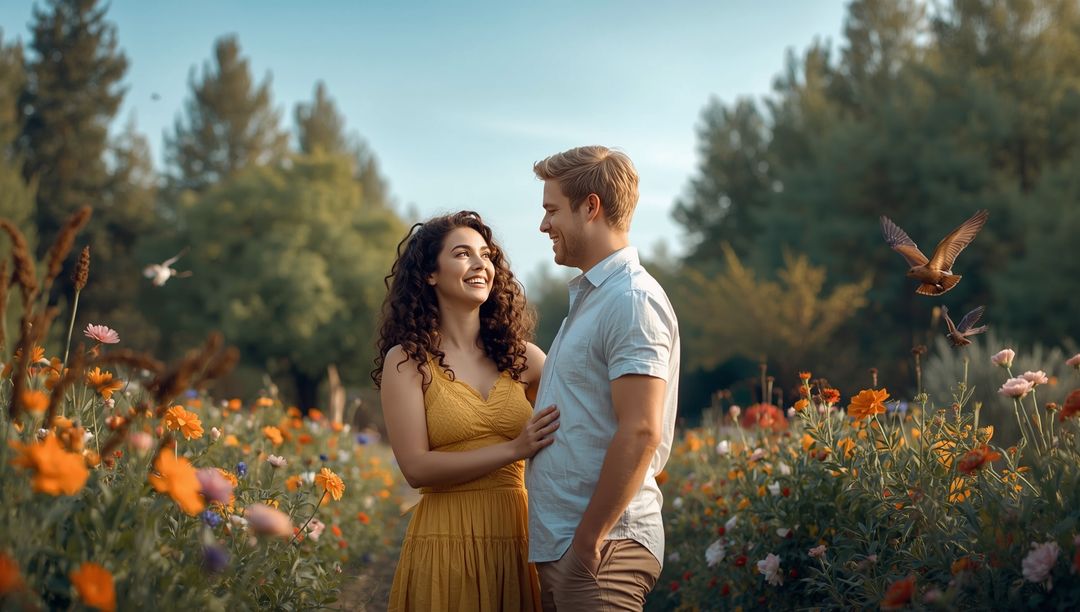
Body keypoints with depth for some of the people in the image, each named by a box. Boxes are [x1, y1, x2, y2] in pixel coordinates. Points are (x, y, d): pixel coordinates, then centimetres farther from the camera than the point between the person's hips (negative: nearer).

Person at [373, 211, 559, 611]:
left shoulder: (522, 357, 5)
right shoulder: (407, 360, -2)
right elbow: (416, 468, -10)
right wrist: (513, 449, -19)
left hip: (519, 539, 3)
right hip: (448, 541, -3)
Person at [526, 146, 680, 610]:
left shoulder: (632, 301, -14)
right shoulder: (588, 296, 17)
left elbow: (640, 433, -21)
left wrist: (589, 541, -19)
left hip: (601, 552, -9)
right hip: (559, 546, 9)